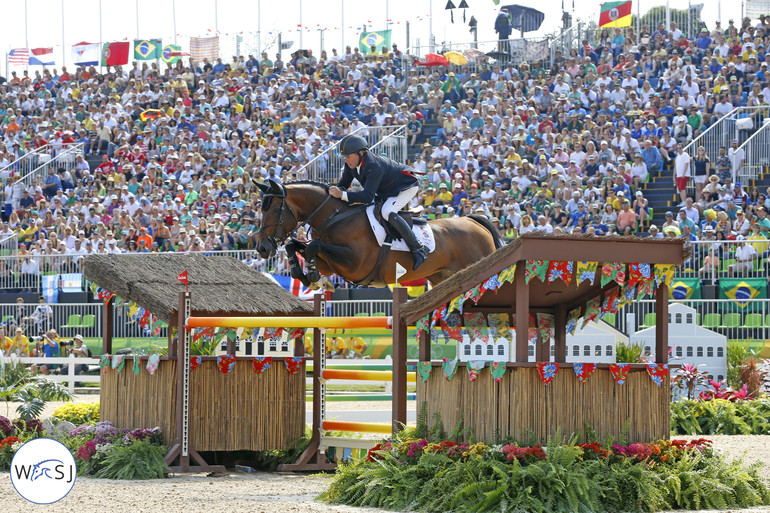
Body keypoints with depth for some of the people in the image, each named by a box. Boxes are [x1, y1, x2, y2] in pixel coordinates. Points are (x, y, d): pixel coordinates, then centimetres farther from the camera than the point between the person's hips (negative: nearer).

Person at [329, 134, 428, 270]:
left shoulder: (373, 166, -37)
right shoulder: (351, 164, -10)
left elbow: (368, 196, -43)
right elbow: (343, 184, 1)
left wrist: (342, 195, -48)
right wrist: (332, 190, -22)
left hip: (407, 186, -10)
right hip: (386, 190, 10)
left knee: (387, 212, -32)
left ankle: (418, 249, -25)